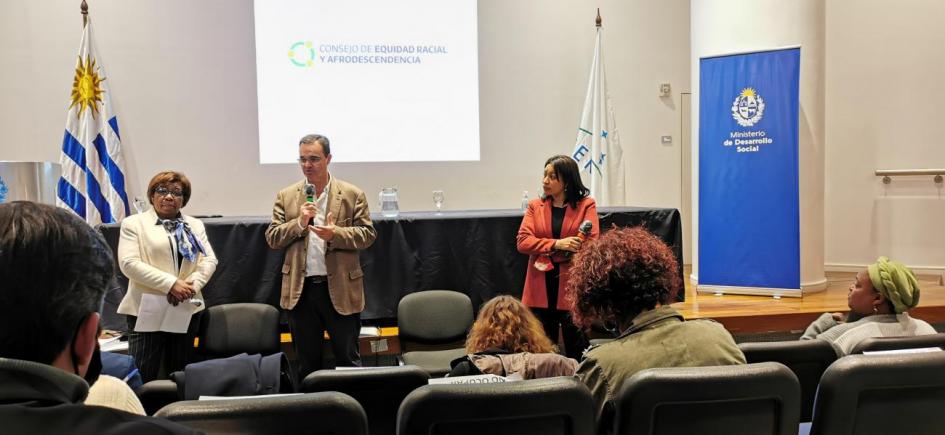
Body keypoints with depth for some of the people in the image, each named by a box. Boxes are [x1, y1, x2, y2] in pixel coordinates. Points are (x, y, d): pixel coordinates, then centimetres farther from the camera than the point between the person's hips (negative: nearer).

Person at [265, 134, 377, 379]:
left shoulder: (352, 195, 1)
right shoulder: (286, 197, 7)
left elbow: (368, 234, -3)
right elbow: (272, 239, 3)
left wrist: (336, 234, -19)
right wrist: (299, 222, -13)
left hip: (341, 289, -2)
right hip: (301, 289, 2)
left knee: (348, 359, 6)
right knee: (306, 363, 14)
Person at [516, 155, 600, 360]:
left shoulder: (586, 205, 2)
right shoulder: (535, 206, 11)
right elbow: (522, 241, -1)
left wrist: (547, 255, -10)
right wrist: (556, 244, -16)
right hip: (540, 290, 3)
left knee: (578, 353, 2)